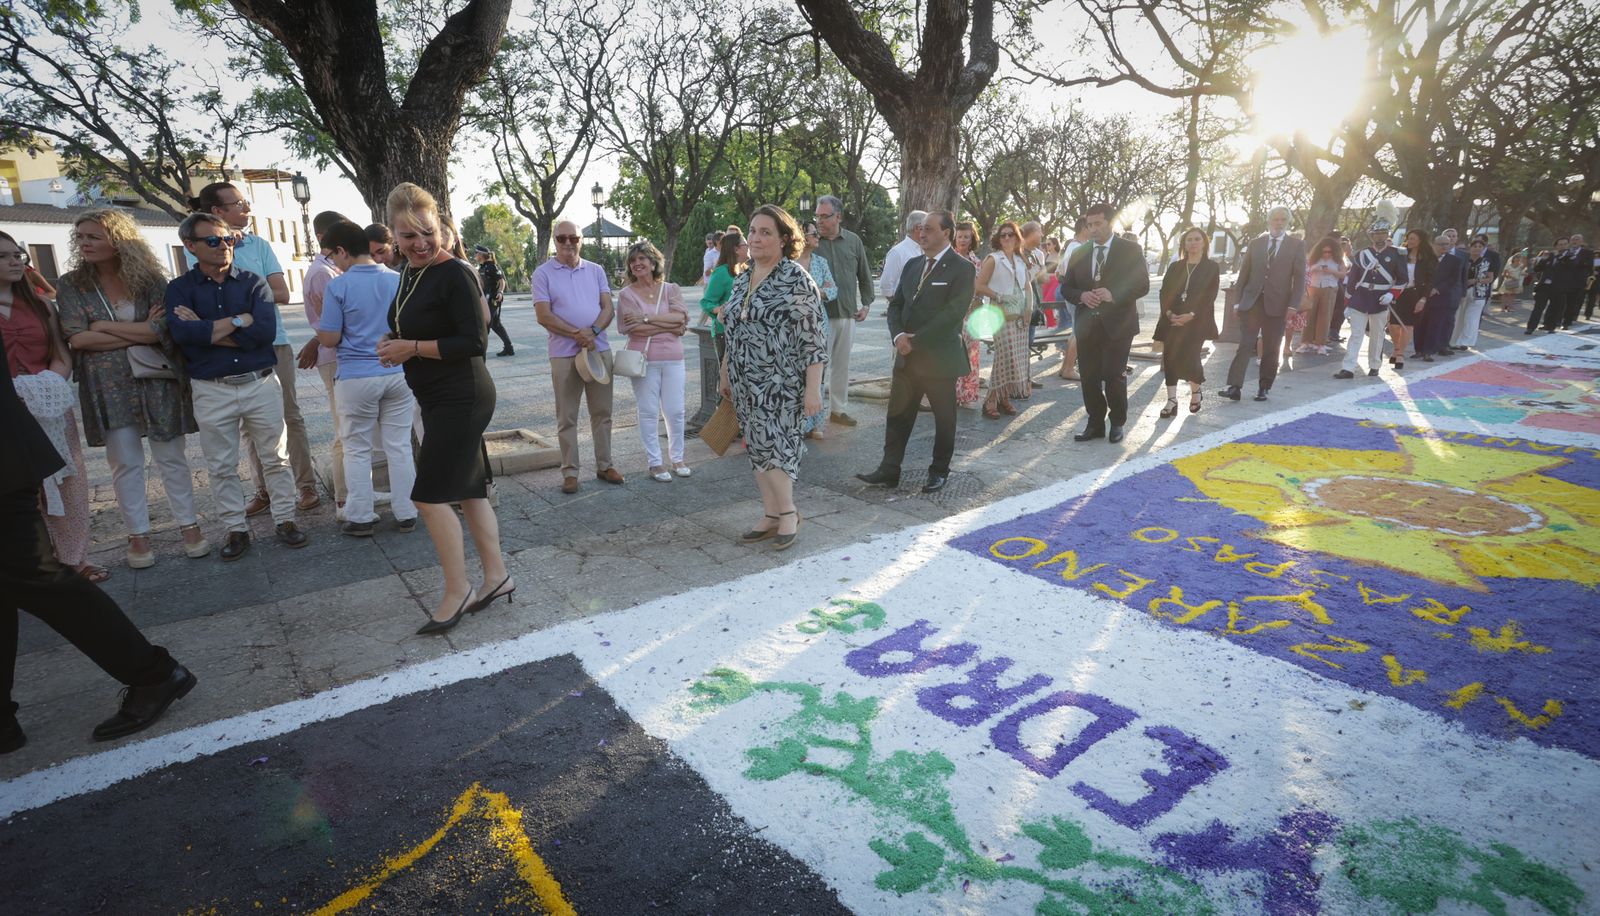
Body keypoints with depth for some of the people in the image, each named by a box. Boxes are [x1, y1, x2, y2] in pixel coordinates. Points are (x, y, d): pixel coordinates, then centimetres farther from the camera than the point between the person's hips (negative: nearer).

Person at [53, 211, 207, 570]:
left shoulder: (150, 279, -2)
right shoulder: (72, 284, 2)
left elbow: (166, 327, -14)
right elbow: (77, 338, -8)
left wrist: (105, 326, -10)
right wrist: (141, 333, -11)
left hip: (157, 381, -1)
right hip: (108, 387, 1)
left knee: (171, 458, 6)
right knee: (125, 463, 7)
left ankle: (189, 524, 18)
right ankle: (138, 534, 18)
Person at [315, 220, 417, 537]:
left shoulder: (338, 286, -10)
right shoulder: (399, 280, 1)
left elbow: (330, 339, -7)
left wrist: (322, 312, 10)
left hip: (356, 377, -3)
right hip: (398, 373, 3)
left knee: (357, 449, 9)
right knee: (400, 446, 9)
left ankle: (360, 518, 15)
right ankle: (406, 515, 14)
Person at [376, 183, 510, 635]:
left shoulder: (455, 274, -15)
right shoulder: (411, 272, 13)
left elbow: (474, 342, -19)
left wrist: (413, 348, -17)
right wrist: (392, 342, 4)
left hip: (461, 398, -9)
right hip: (439, 399, 9)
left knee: (429, 496, -6)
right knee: (469, 491, 12)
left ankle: (457, 592, 8)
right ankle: (496, 576, 22)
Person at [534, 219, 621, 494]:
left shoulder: (596, 271, 10)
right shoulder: (543, 273, -1)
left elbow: (607, 308, 4)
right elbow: (544, 316, -8)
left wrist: (592, 331, -15)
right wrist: (578, 334, -16)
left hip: (600, 349, 3)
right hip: (564, 354, -3)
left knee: (602, 412, 9)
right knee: (567, 417, 3)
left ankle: (604, 465, 20)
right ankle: (570, 471, 11)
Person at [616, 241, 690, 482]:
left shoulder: (671, 289, 6)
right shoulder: (626, 294, 0)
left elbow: (680, 317, -10)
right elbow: (632, 328, -13)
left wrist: (646, 318, -15)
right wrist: (670, 327, -12)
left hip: (672, 358, 2)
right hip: (643, 360, -2)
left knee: (675, 412, 6)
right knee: (649, 412, 4)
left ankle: (677, 458, 23)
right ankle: (655, 462, 15)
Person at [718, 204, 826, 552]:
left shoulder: (797, 280, -10)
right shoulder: (741, 280, 11)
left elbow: (813, 339, -13)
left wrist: (813, 388, -17)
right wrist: (725, 375, 20)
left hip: (781, 385, -7)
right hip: (746, 385, 7)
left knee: (770, 447, -7)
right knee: (759, 449, 10)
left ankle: (787, 511, 14)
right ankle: (771, 516, 21)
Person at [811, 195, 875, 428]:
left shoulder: (853, 241, 5)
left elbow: (864, 276, 13)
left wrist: (866, 304, 10)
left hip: (848, 313, 4)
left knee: (842, 364, 12)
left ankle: (838, 409, 24)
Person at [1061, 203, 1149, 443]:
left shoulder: (1130, 250, 0)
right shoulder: (1079, 253, 11)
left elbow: (1142, 285, -4)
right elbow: (1066, 287, 12)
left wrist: (1113, 295, -19)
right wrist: (1081, 296, -11)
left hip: (1117, 324, -3)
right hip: (1087, 324, 4)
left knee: (1114, 376, -4)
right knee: (1089, 376, 5)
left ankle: (1117, 423, 15)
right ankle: (1095, 424, 17)